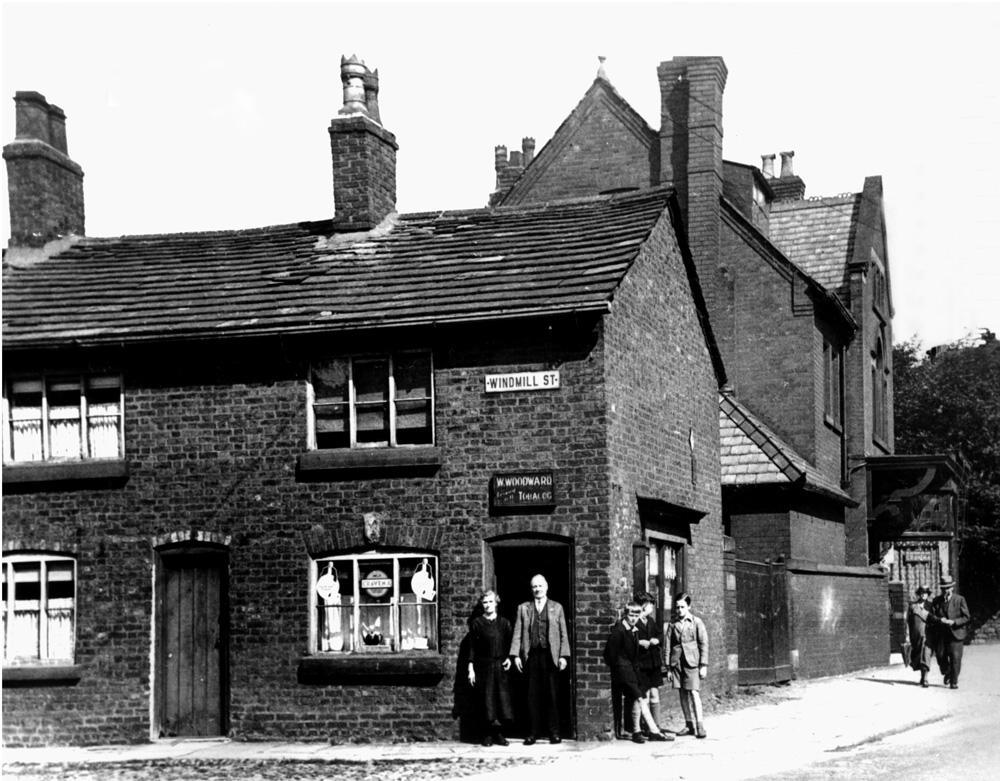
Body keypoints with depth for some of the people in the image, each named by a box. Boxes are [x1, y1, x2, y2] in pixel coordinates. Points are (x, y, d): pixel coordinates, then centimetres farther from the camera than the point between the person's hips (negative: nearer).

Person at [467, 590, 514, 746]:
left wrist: (509, 658, -6)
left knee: (501, 699, 0)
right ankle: (487, 735, 5)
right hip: (483, 666, -2)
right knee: (485, 701, -1)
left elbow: (509, 644, 11)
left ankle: (499, 734, 7)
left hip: (500, 666, 2)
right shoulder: (476, 623, 1)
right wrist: (471, 669, -6)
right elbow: (472, 647, -1)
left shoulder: (504, 623, 8)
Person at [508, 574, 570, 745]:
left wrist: (563, 656, -2)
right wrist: (515, 655, -2)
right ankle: (534, 732, 6)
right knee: (533, 696, 1)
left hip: (551, 656, -1)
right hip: (532, 656, 1)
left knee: (552, 695, 0)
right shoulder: (523, 608, 13)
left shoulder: (556, 608, 11)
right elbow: (517, 633, 8)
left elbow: (563, 634, 8)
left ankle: (554, 732, 6)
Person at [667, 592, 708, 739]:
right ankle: (689, 725, 14)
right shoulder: (673, 625, 11)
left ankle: (700, 726, -15)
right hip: (677, 663, 4)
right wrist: (668, 667, 6)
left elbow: (704, 644, 1)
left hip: (692, 662, -4)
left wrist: (703, 665, -5)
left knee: (694, 693, -12)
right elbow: (668, 646, 12)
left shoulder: (696, 622, 2)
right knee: (683, 695, 6)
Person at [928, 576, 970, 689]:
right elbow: (930, 617, 3)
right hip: (941, 634, 3)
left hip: (956, 633, -2)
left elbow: (966, 617, -3)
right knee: (941, 656, 1)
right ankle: (947, 674, 29)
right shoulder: (936, 601, 8)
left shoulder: (960, 600, 1)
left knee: (955, 657, -7)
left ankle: (954, 681, 2)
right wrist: (940, 620, -18)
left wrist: (954, 622, -18)